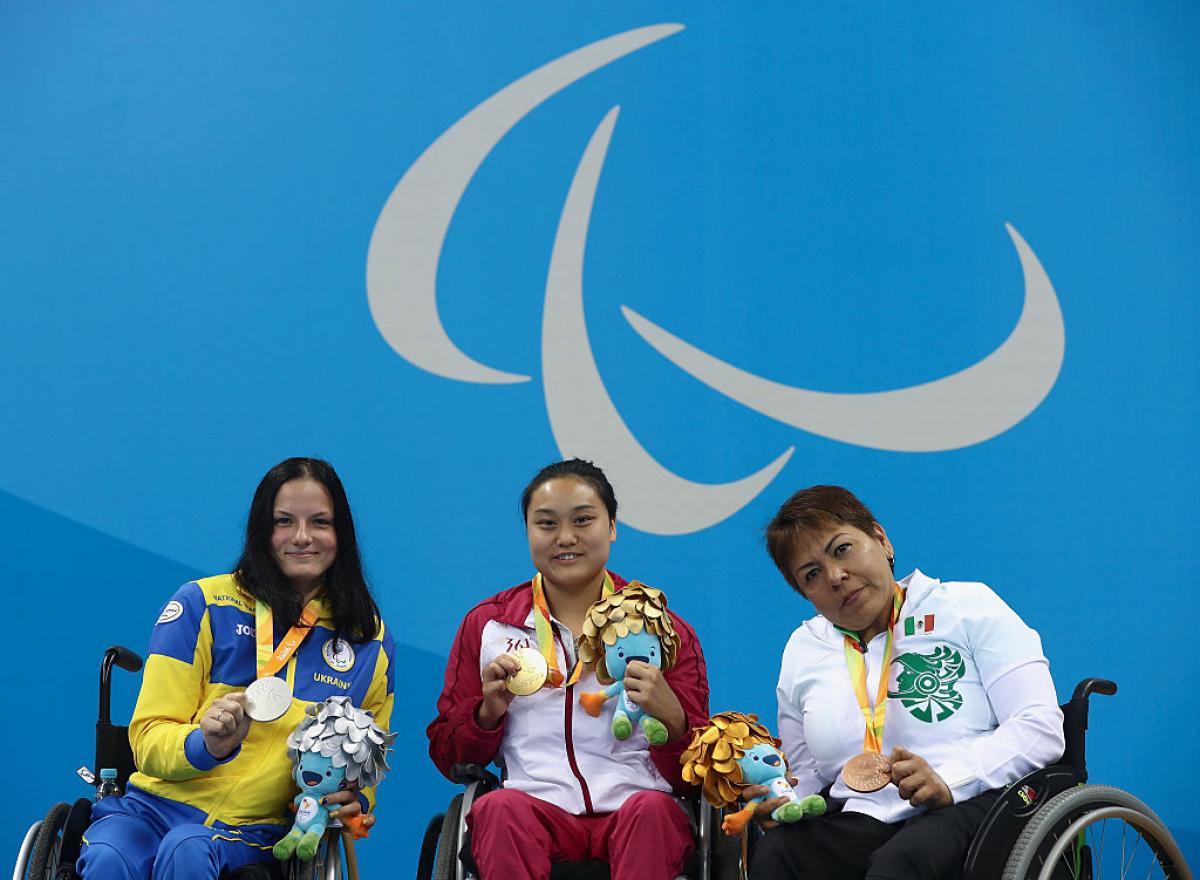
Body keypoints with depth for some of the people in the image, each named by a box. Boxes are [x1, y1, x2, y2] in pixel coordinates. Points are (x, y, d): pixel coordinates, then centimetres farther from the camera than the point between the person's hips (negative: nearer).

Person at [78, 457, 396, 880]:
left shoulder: (369, 640, 9)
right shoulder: (201, 604, 1)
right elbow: (148, 738, -1)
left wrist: (355, 801, -1)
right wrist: (205, 745, -23)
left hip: (253, 830, 1)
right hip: (156, 807, 0)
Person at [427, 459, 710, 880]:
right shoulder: (487, 625, 16)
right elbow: (447, 757, 16)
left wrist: (669, 714, -13)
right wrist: (488, 712, -5)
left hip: (633, 802, 0)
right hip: (536, 806, 0)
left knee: (650, 810, -34)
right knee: (499, 807, -33)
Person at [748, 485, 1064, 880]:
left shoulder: (968, 607, 7)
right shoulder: (802, 650, 20)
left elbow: (1042, 727, -4)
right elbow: (807, 775, 21)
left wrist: (948, 781, -20)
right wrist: (780, 798, -4)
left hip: (968, 804, -4)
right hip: (857, 818, 5)